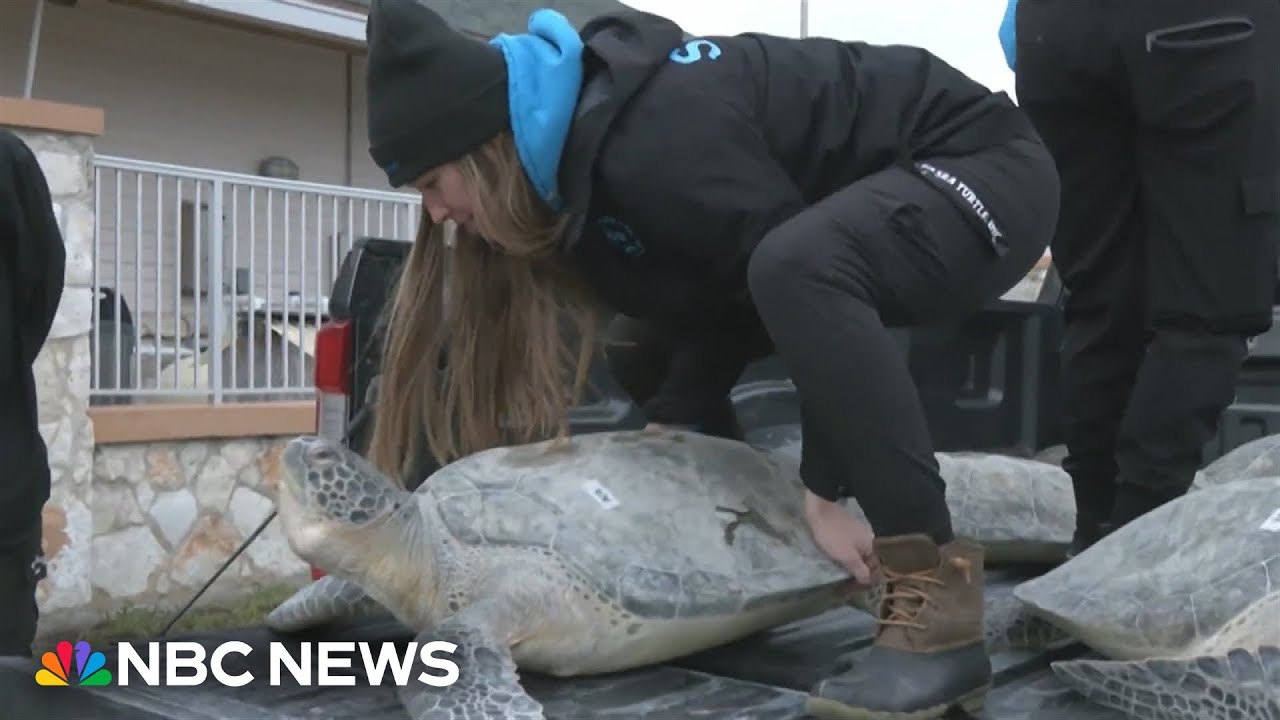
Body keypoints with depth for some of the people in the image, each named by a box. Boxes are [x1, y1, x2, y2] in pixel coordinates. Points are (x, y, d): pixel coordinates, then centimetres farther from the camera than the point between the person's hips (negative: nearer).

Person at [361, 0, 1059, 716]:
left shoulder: (656, 145, -30)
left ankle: (938, 609, -32)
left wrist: (824, 495, -24)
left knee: (795, 270, -39)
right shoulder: (578, 159, -2)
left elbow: (795, 279, -28)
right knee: (641, 350, 10)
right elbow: (719, 302, 1)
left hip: (985, 166, -9)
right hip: (878, 199, 9)